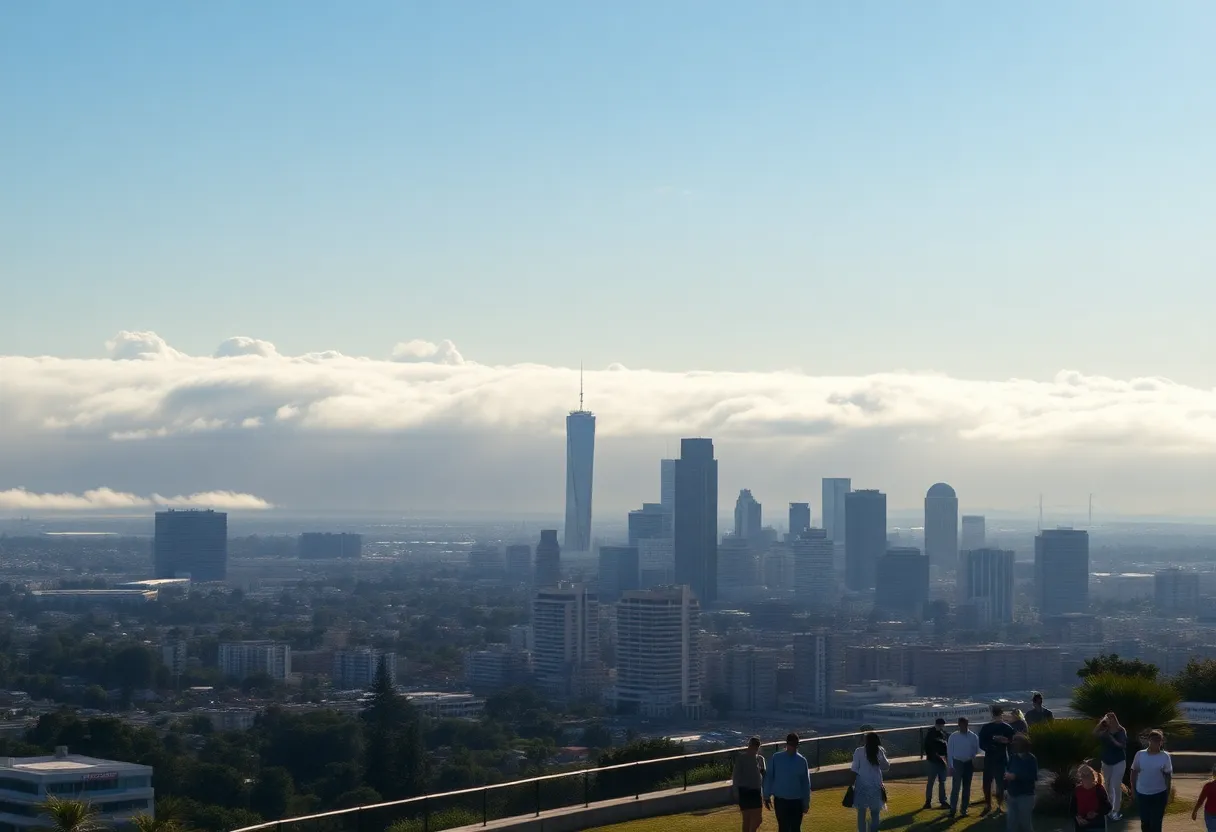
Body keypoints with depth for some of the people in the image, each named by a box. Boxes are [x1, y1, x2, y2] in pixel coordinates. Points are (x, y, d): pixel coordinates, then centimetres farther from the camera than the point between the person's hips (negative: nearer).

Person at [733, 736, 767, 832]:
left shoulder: (760, 759, 7)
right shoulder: (741, 758, -4)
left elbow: (763, 776, 12)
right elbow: (736, 775, -5)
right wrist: (736, 792, -10)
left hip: (756, 791, 4)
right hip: (744, 791, -4)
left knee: (758, 819, 1)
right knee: (747, 819, -2)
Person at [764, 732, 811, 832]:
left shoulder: (801, 761, -3)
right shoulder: (776, 758, -4)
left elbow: (806, 782, 2)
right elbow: (769, 777, 2)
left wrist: (806, 803, 3)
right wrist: (767, 796, 3)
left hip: (796, 801, 0)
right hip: (780, 800, 0)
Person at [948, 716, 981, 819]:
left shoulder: (973, 737, -4)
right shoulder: (953, 736, -7)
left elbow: (976, 750, 4)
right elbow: (949, 751, -4)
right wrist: (950, 766, -6)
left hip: (969, 763, 2)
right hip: (957, 763, -2)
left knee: (966, 787, 10)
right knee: (956, 787, -9)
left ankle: (964, 809, 19)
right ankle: (953, 810, -9)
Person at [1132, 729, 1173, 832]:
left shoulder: (1165, 757, -9)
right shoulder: (1140, 754, -5)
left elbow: (1168, 776, -3)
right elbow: (1134, 772, 4)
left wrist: (1167, 794, -2)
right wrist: (1133, 788, 4)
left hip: (1159, 794, -2)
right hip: (1142, 793, 2)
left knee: (1156, 822, 2)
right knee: (1144, 821, 14)